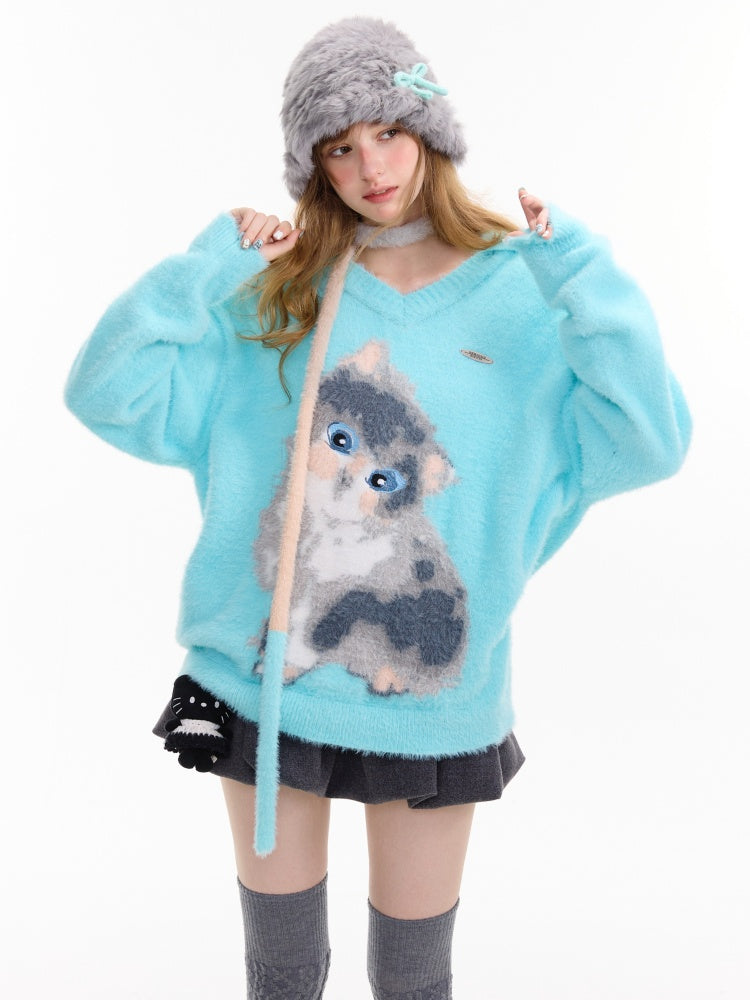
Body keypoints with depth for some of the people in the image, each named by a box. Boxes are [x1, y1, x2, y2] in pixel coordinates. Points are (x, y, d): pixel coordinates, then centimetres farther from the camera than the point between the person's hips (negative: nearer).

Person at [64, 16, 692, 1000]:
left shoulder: (523, 293, -4)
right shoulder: (269, 289, -2)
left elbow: (651, 443, -16)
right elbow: (109, 395, -8)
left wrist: (583, 273, -23)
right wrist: (208, 265, -17)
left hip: (432, 701, 0)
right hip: (263, 685, 1)